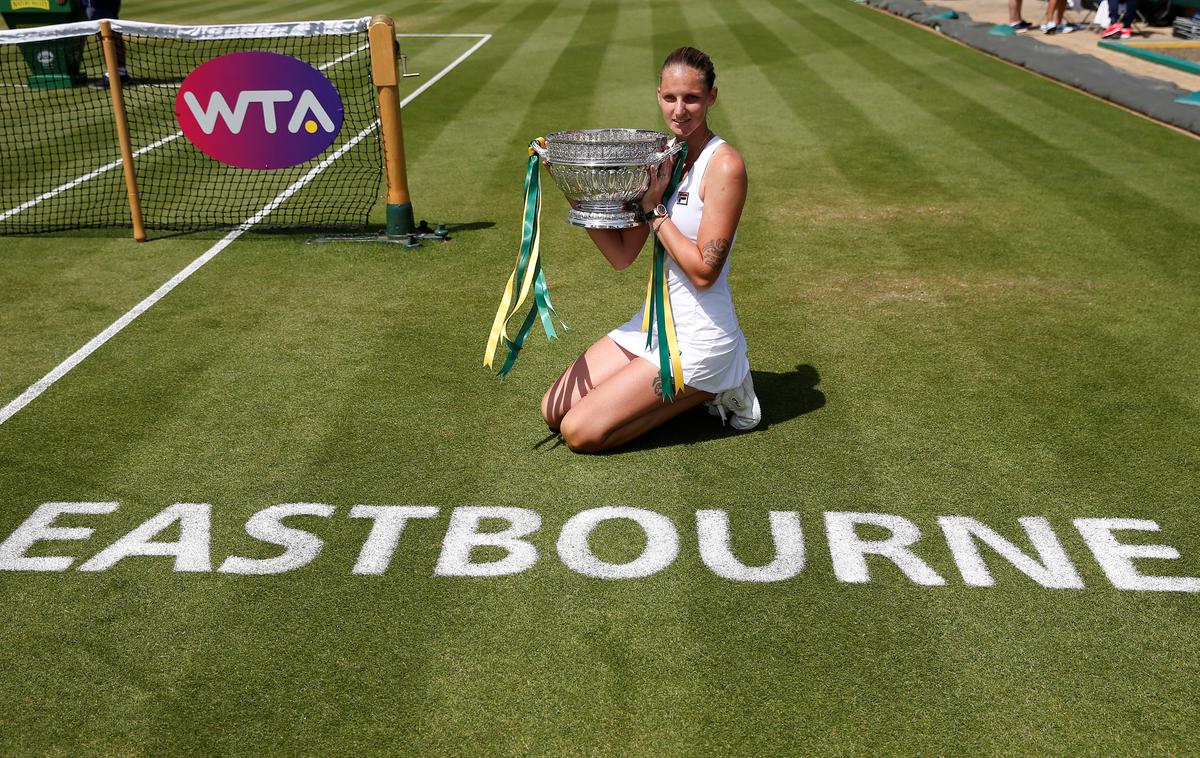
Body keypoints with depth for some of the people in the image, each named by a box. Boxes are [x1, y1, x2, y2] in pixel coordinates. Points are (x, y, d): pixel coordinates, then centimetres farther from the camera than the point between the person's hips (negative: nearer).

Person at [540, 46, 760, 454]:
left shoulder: (724, 165, -17)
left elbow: (703, 271, -20)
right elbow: (622, 255, 2)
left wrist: (654, 208, -17)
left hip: (699, 335, -8)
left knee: (580, 432, -10)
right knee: (554, 410, 9)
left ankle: (712, 388, 4)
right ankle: (698, 384, 13)